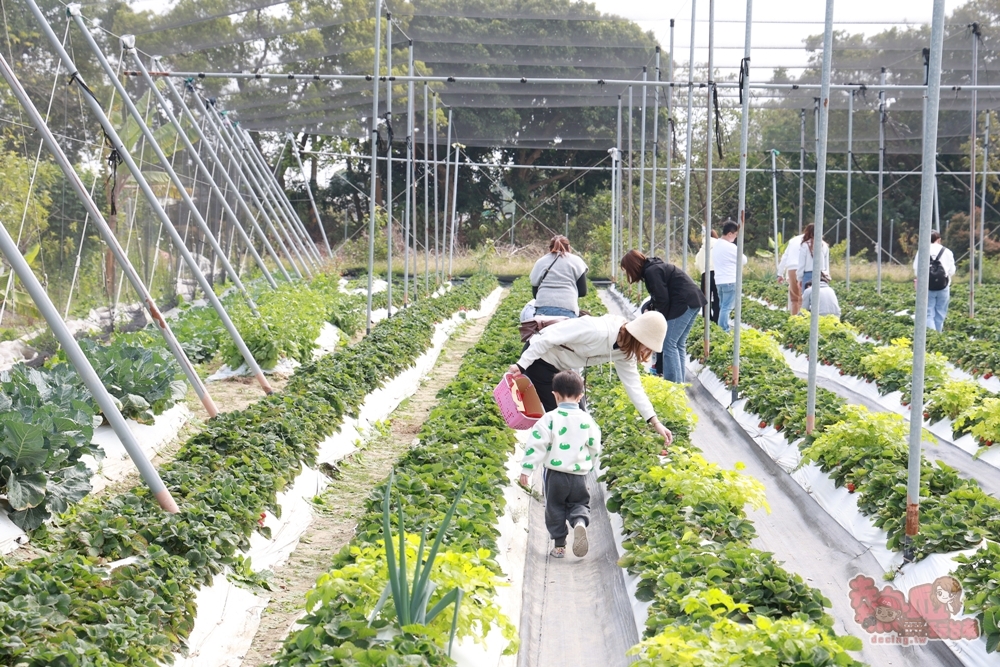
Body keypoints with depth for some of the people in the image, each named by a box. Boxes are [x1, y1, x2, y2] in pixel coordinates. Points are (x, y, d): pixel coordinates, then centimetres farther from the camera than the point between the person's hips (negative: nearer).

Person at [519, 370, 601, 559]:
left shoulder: (550, 418, -9)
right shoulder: (587, 420, 1)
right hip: (579, 474, 2)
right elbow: (595, 447, 10)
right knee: (579, 504, 15)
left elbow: (536, 444, -12)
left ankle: (559, 545, 14)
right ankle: (580, 522, -18)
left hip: (555, 473, -2)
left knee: (555, 508, 13)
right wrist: (589, 465, 28)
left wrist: (527, 469, -5)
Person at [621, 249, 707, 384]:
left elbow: (662, 299, -13)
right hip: (694, 301, 10)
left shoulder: (651, 271, -11)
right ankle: (679, 383, 15)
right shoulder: (654, 267, 19)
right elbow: (659, 296, 19)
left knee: (669, 344, -8)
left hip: (683, 303, -10)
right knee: (679, 344, 13)